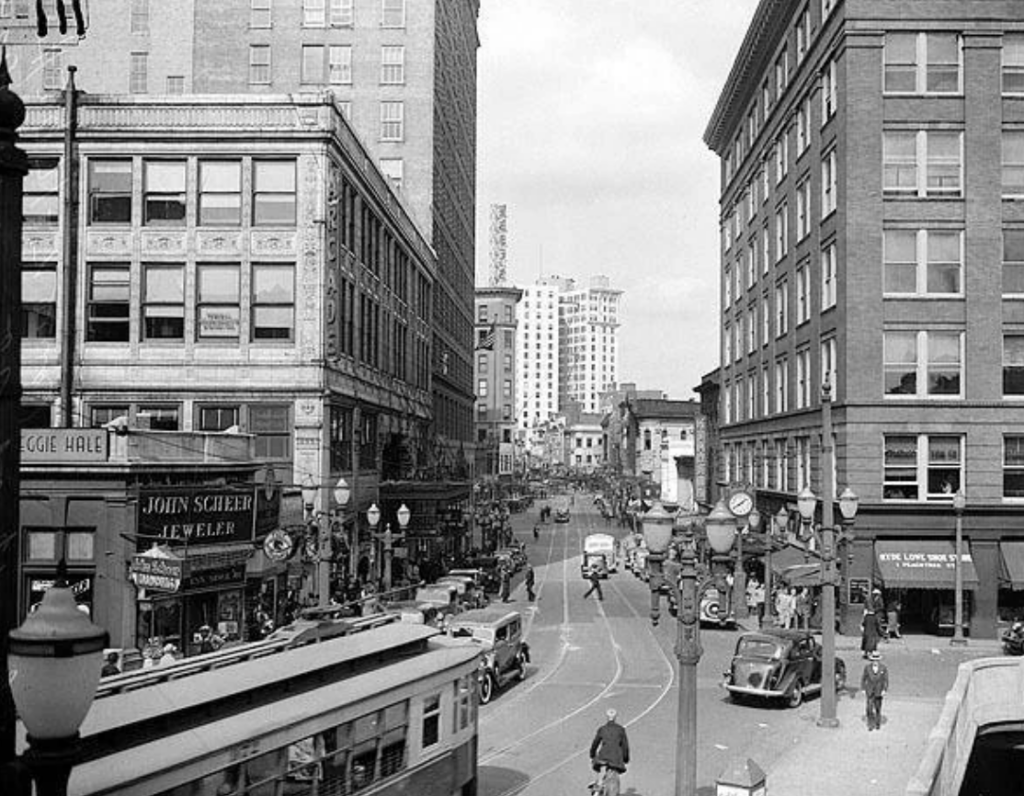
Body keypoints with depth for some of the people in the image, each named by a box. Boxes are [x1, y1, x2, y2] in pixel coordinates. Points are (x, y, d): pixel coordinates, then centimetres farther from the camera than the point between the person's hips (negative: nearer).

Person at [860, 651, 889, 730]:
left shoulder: (883, 668, -10)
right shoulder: (867, 667, -8)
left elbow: (886, 680, -4)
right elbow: (863, 678, 0)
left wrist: (884, 690, -12)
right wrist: (863, 689, -3)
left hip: (879, 691, 0)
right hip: (869, 691, 0)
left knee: (878, 708, 10)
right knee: (869, 708, -9)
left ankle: (878, 723, 28)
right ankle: (871, 724, 5)